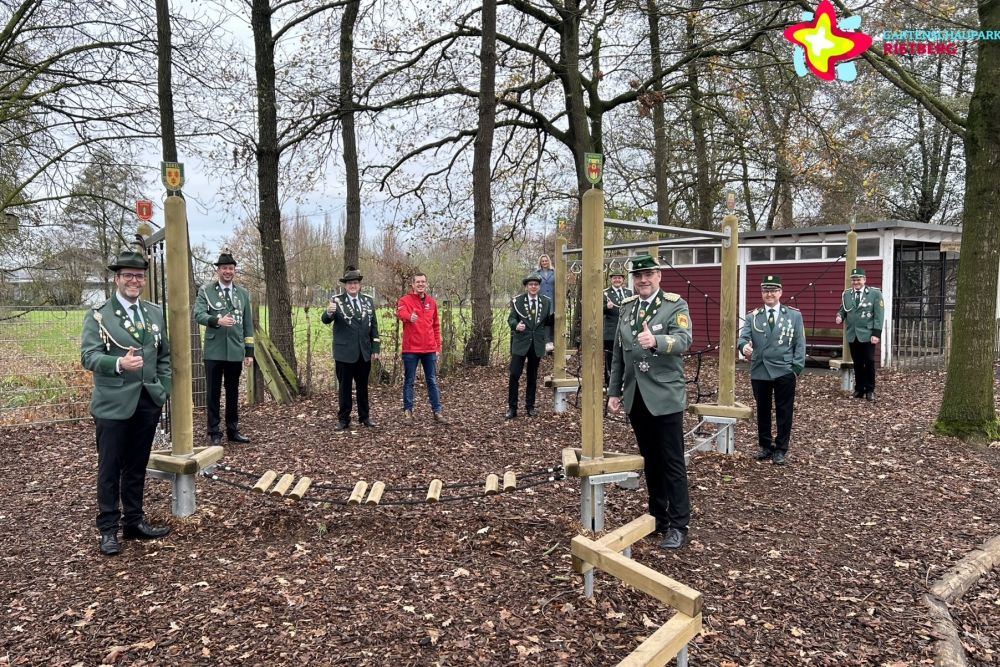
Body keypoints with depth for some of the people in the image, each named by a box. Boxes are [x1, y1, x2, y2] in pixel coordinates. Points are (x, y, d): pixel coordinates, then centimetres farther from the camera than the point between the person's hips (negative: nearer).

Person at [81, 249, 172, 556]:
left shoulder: (154, 312, 10)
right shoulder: (98, 314, -5)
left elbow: (164, 356, 15)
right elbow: (88, 356, -14)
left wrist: (164, 390, 6)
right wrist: (119, 363, -32)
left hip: (148, 402, 4)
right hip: (113, 404, -4)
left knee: (137, 467, 15)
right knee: (110, 468, 5)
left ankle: (134, 522, 26)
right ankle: (108, 529, 15)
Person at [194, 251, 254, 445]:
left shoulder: (243, 293, 12)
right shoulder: (206, 290, 1)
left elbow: (248, 324, 11)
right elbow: (198, 314, -11)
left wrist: (249, 351, 7)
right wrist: (217, 321, -30)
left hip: (236, 352, 3)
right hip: (214, 351, -3)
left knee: (233, 392, 11)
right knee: (214, 393, 3)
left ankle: (232, 430, 22)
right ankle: (214, 432, 12)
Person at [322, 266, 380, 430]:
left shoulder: (368, 301, 7)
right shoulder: (336, 301, -4)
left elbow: (374, 326, 10)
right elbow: (325, 320, -17)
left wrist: (375, 348, 4)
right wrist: (329, 312, -41)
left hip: (364, 353, 3)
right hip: (345, 353, -3)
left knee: (363, 387, 14)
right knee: (344, 387, 5)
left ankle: (364, 417, 24)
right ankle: (343, 419, 15)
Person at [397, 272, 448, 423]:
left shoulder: (432, 302, 10)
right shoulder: (405, 300, -4)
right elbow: (401, 312, -28)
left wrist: (438, 347, 11)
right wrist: (409, 317, -52)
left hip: (430, 349, 4)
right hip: (411, 349, -4)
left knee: (432, 381, 8)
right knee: (409, 381, 5)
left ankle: (437, 412, 13)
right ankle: (408, 410, 15)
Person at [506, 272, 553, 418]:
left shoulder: (546, 301, 7)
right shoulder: (517, 301, -1)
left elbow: (548, 321, 10)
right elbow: (511, 318, -5)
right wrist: (516, 325, -26)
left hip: (537, 343, 3)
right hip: (520, 342, -2)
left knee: (532, 376, 11)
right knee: (514, 375, -7)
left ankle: (530, 406, 22)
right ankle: (512, 407, 3)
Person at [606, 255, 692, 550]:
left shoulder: (676, 305, -6)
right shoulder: (627, 307, 11)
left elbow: (684, 341, -23)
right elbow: (618, 354, 14)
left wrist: (656, 340, -41)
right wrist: (614, 391, 11)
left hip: (665, 398, -5)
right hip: (636, 398, 5)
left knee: (672, 463, 0)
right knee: (649, 460, 14)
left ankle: (678, 526, 7)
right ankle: (658, 517, 26)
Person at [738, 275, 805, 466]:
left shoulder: (794, 315, 4)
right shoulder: (752, 316, 6)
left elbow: (800, 344, 2)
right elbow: (743, 336, -5)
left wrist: (796, 368, -6)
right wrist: (744, 345, -29)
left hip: (784, 372, -1)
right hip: (759, 372, 2)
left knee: (783, 412, 5)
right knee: (762, 411, 11)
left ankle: (781, 449, 16)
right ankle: (765, 446, 25)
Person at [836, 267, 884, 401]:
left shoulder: (875, 293, -2)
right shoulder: (846, 294, 10)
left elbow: (878, 315, -5)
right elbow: (843, 310, 16)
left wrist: (876, 333, -12)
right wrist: (840, 316, -9)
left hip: (867, 335, -3)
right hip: (852, 335, 3)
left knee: (869, 362, -1)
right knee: (857, 363, 8)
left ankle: (870, 390, 10)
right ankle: (859, 389, 15)